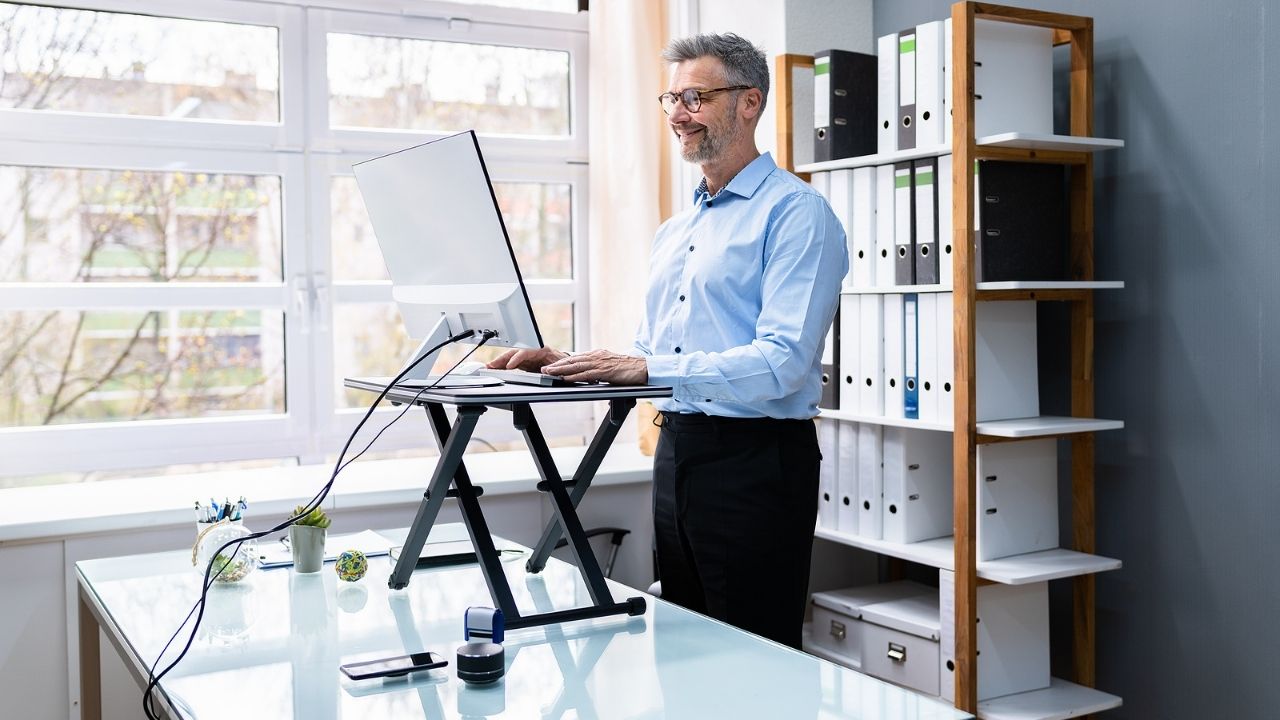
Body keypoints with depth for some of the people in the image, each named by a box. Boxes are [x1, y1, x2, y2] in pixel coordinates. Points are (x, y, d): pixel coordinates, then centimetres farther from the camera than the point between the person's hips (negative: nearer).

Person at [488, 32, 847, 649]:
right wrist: (572, 366, 2)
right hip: (676, 453, 8)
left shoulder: (795, 212, -9)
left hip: (754, 459, -8)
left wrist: (651, 369, -27)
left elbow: (784, 360, -21)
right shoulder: (673, 231, 17)